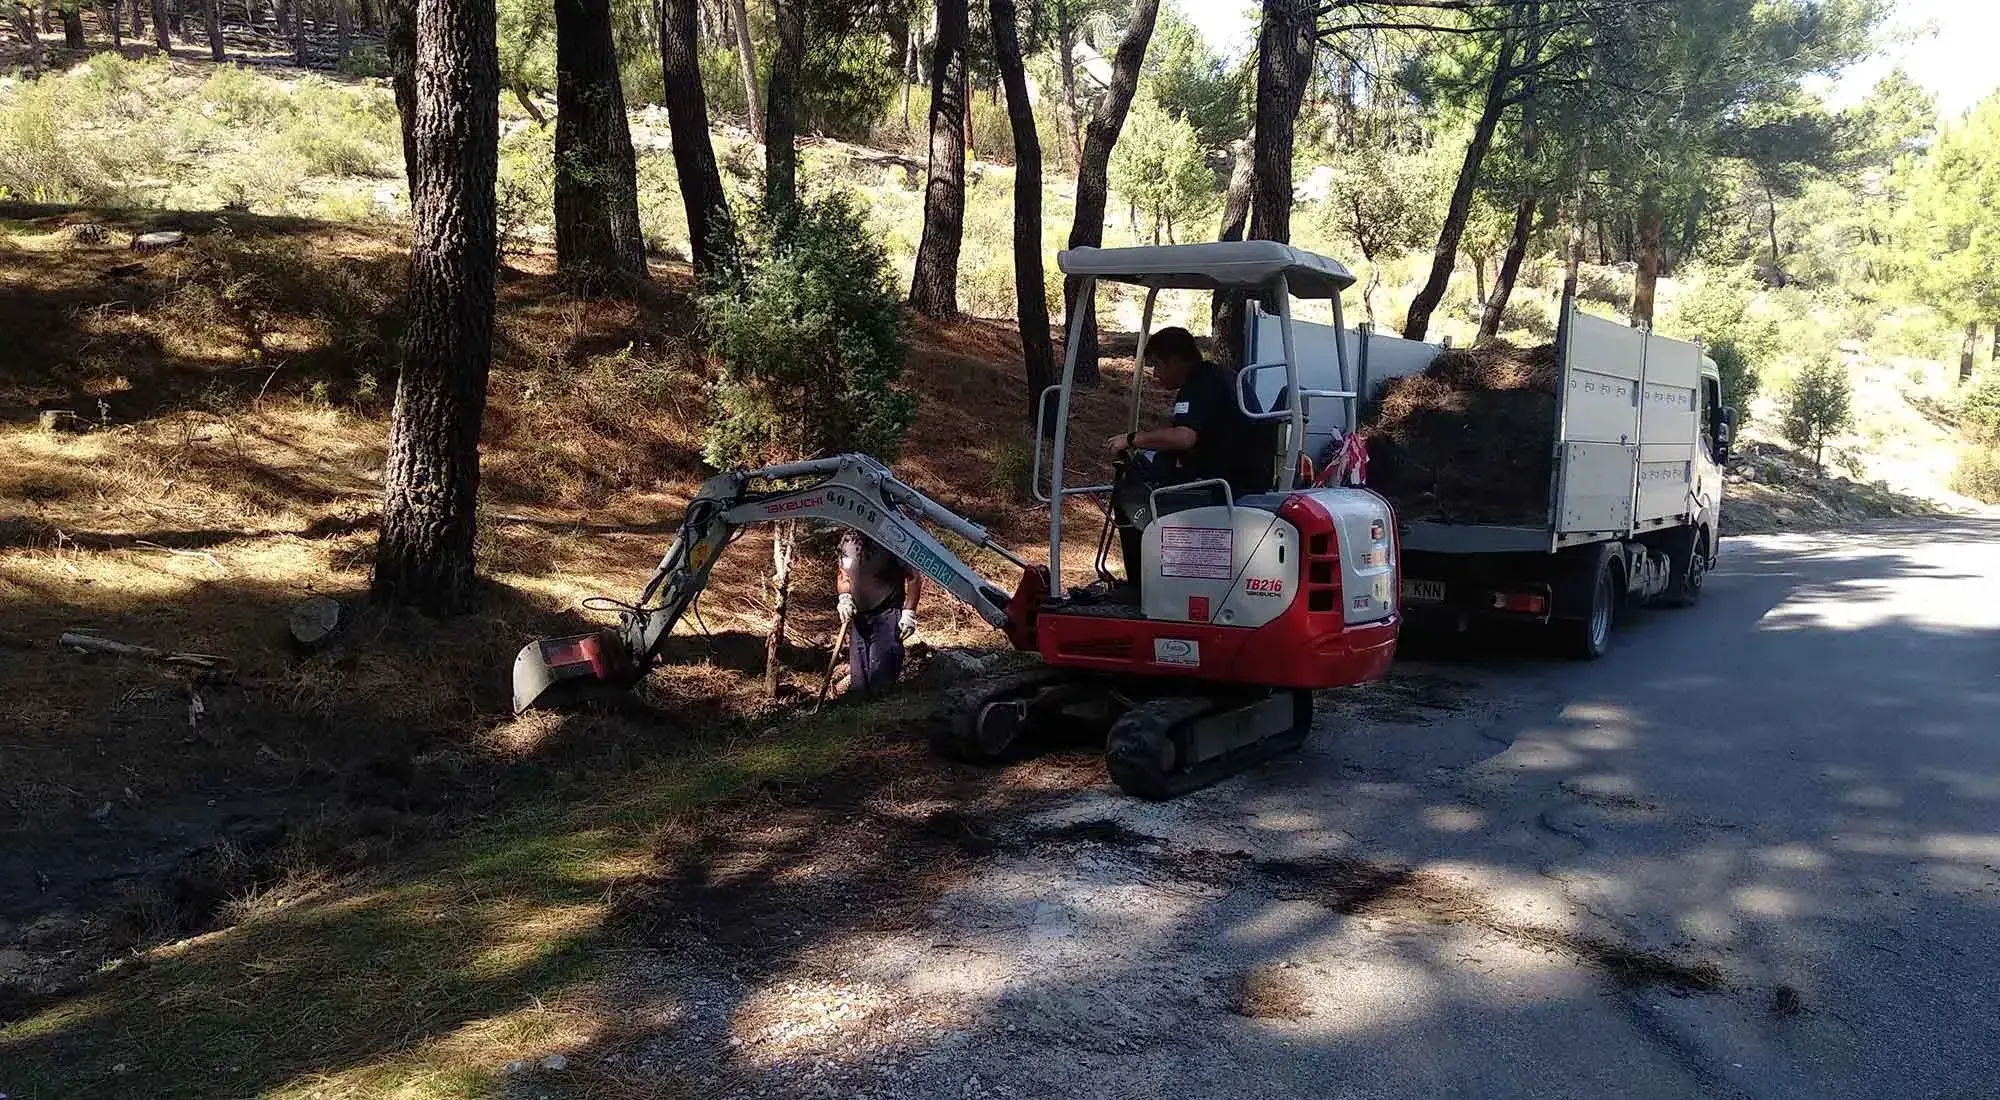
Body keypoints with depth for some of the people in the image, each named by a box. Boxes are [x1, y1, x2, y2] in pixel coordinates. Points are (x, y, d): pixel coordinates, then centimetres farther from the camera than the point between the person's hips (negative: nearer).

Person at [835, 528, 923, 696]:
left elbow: (914, 577, -8)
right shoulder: (848, 540, -1)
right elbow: (842, 573, 15)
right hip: (859, 615, 5)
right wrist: (844, 597, -3)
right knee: (858, 687, 9)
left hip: (887, 614, -5)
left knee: (880, 685, -12)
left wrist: (909, 612, -11)